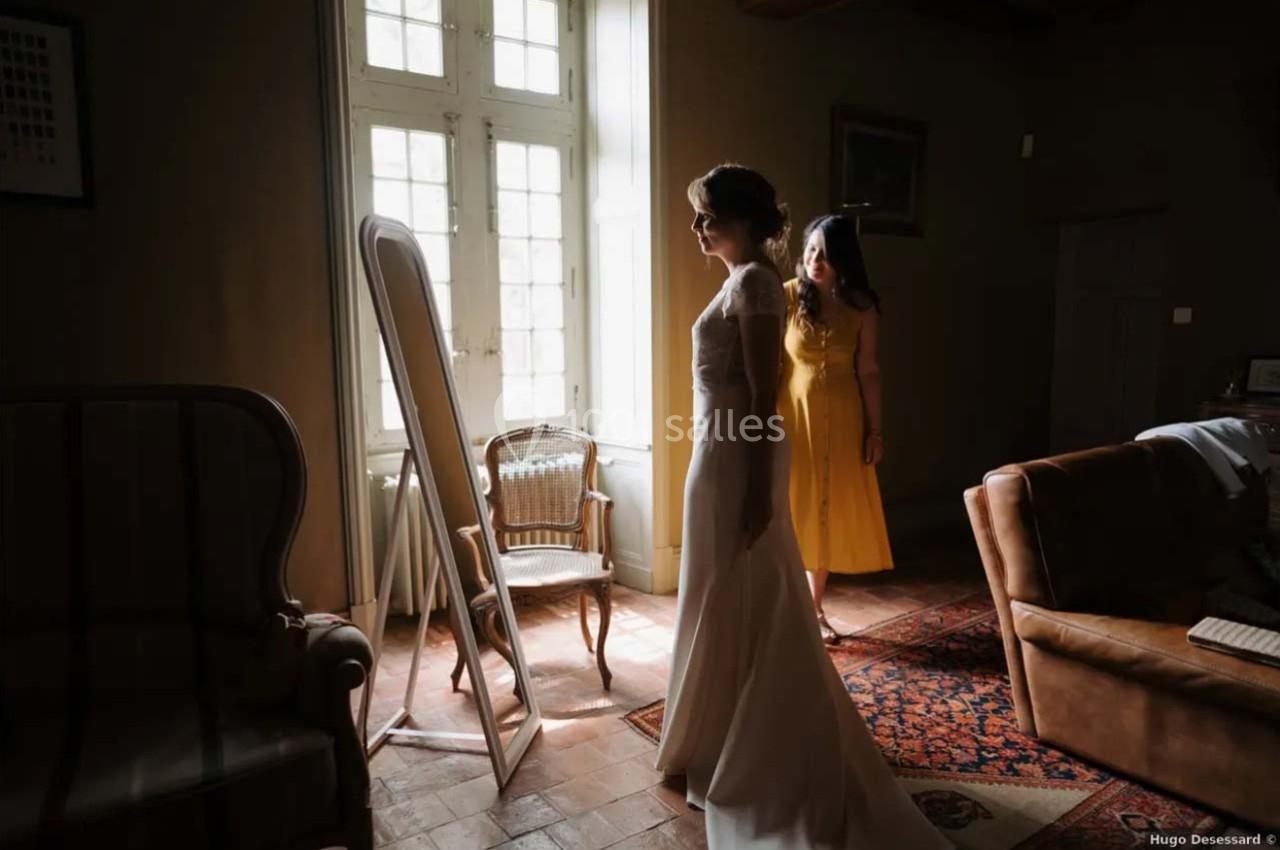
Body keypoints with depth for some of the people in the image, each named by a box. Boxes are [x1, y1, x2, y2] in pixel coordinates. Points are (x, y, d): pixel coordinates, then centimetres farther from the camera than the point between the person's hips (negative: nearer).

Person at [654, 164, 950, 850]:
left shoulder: (754, 282, -14)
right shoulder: (743, 280, 15)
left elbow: (763, 392, -19)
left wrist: (758, 487, -20)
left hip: (738, 457, -10)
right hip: (724, 452, 10)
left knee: (741, 602, 3)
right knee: (730, 601, 19)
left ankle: (738, 750, 20)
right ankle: (729, 740, 36)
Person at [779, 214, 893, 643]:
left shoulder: (861, 306, -2)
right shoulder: (787, 297, -8)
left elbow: (867, 371, 2)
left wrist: (875, 429, 1)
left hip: (841, 421, 2)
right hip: (794, 415, -2)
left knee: (830, 511, 10)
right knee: (790, 511, 3)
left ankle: (814, 609, 26)